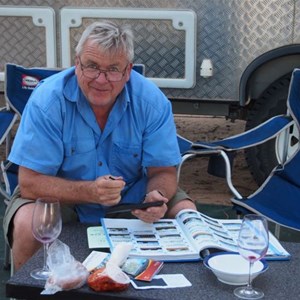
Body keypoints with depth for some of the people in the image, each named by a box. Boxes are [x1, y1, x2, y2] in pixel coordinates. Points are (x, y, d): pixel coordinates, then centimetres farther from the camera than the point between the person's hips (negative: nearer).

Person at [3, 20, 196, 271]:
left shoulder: (151, 100, -14)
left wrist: (156, 196, -34)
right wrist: (90, 192, -37)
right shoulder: (47, 99, -21)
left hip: (132, 195, 2)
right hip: (63, 196, -2)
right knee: (28, 226, -31)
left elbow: (164, 172, -9)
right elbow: (30, 182, -22)